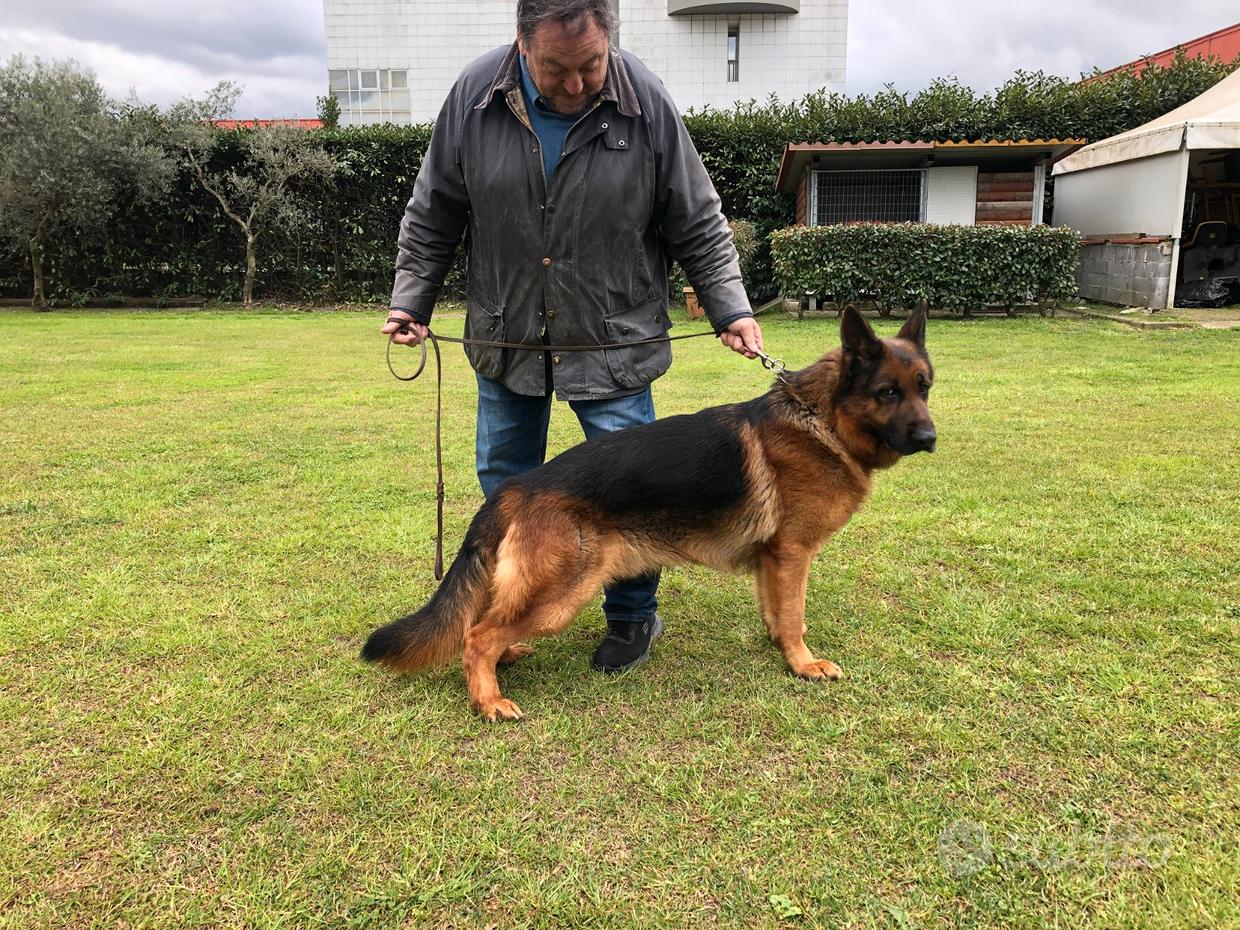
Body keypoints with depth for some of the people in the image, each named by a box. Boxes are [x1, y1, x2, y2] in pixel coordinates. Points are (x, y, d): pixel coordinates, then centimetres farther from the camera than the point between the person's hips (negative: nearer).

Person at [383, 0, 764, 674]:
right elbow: (433, 214, 4)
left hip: (613, 343, -2)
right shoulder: (474, 98, -8)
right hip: (505, 339, 3)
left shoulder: (647, 105, -11)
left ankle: (633, 618, 25)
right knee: (504, 486, 13)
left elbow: (697, 225, -2)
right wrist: (410, 300, 2)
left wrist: (730, 309, -7)